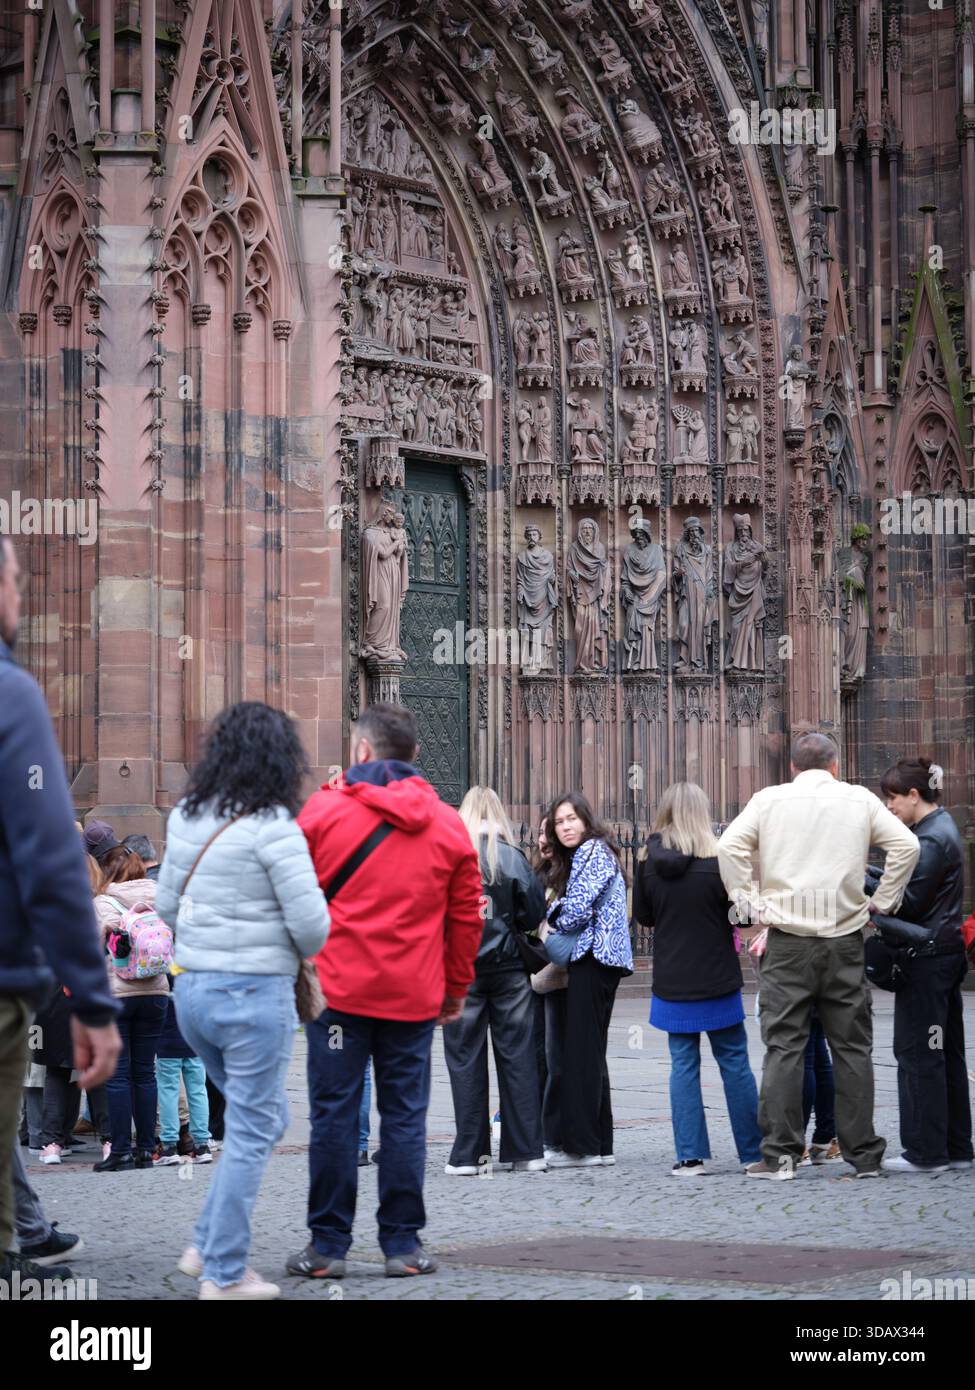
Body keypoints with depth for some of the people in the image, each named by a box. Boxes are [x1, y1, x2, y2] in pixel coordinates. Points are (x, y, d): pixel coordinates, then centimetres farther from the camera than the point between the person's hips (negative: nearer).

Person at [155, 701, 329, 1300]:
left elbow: (167, 903, 15)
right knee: (252, 1133, 4)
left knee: (263, 1118, 22)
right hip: (256, 994, -7)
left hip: (192, 987, 7)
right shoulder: (272, 826, -15)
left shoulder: (187, 817, 7)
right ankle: (224, 1274, 7)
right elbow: (311, 923, -15)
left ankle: (207, 1247, 20)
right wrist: (303, 954, 6)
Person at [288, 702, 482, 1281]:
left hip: (339, 988, -2)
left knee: (334, 1113, 3)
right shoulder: (448, 825, 5)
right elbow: (466, 917, 7)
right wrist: (456, 988, 17)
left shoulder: (325, 810, -3)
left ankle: (328, 1245, 5)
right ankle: (403, 1244, 8)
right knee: (405, 1115, 7)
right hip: (413, 995, 2)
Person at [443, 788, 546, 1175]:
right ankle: (526, 1151, 7)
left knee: (465, 1057, 4)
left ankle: (468, 1154, 4)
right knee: (517, 1055, 7)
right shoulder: (512, 856, -3)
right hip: (508, 967, 1)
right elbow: (534, 914, -3)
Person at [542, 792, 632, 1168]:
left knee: (580, 1052, -10)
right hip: (596, 960, 10)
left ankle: (581, 1146, -11)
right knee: (589, 1053, 12)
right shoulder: (584, 855, 22)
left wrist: (551, 925, 1)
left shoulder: (592, 852, -9)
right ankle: (599, 1144, 14)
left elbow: (577, 910, -16)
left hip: (591, 960, -10)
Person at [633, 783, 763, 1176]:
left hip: (671, 982, 2)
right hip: (717, 980, -2)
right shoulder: (717, 857, -12)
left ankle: (690, 1156, 3)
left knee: (683, 1065, 7)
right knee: (734, 1063, 7)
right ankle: (753, 1152, 11)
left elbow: (643, 915, 7)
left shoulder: (649, 860, -3)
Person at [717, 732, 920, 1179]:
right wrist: (883, 901, 6)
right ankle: (863, 1154, 8)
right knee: (851, 1047, 6)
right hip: (844, 938, 1)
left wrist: (748, 900, 0)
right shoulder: (860, 800, 6)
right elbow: (906, 846, -1)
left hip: (787, 940, -1)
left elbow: (730, 845, -6)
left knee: (783, 1046, 1)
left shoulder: (769, 799, 4)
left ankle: (780, 1153, -2)